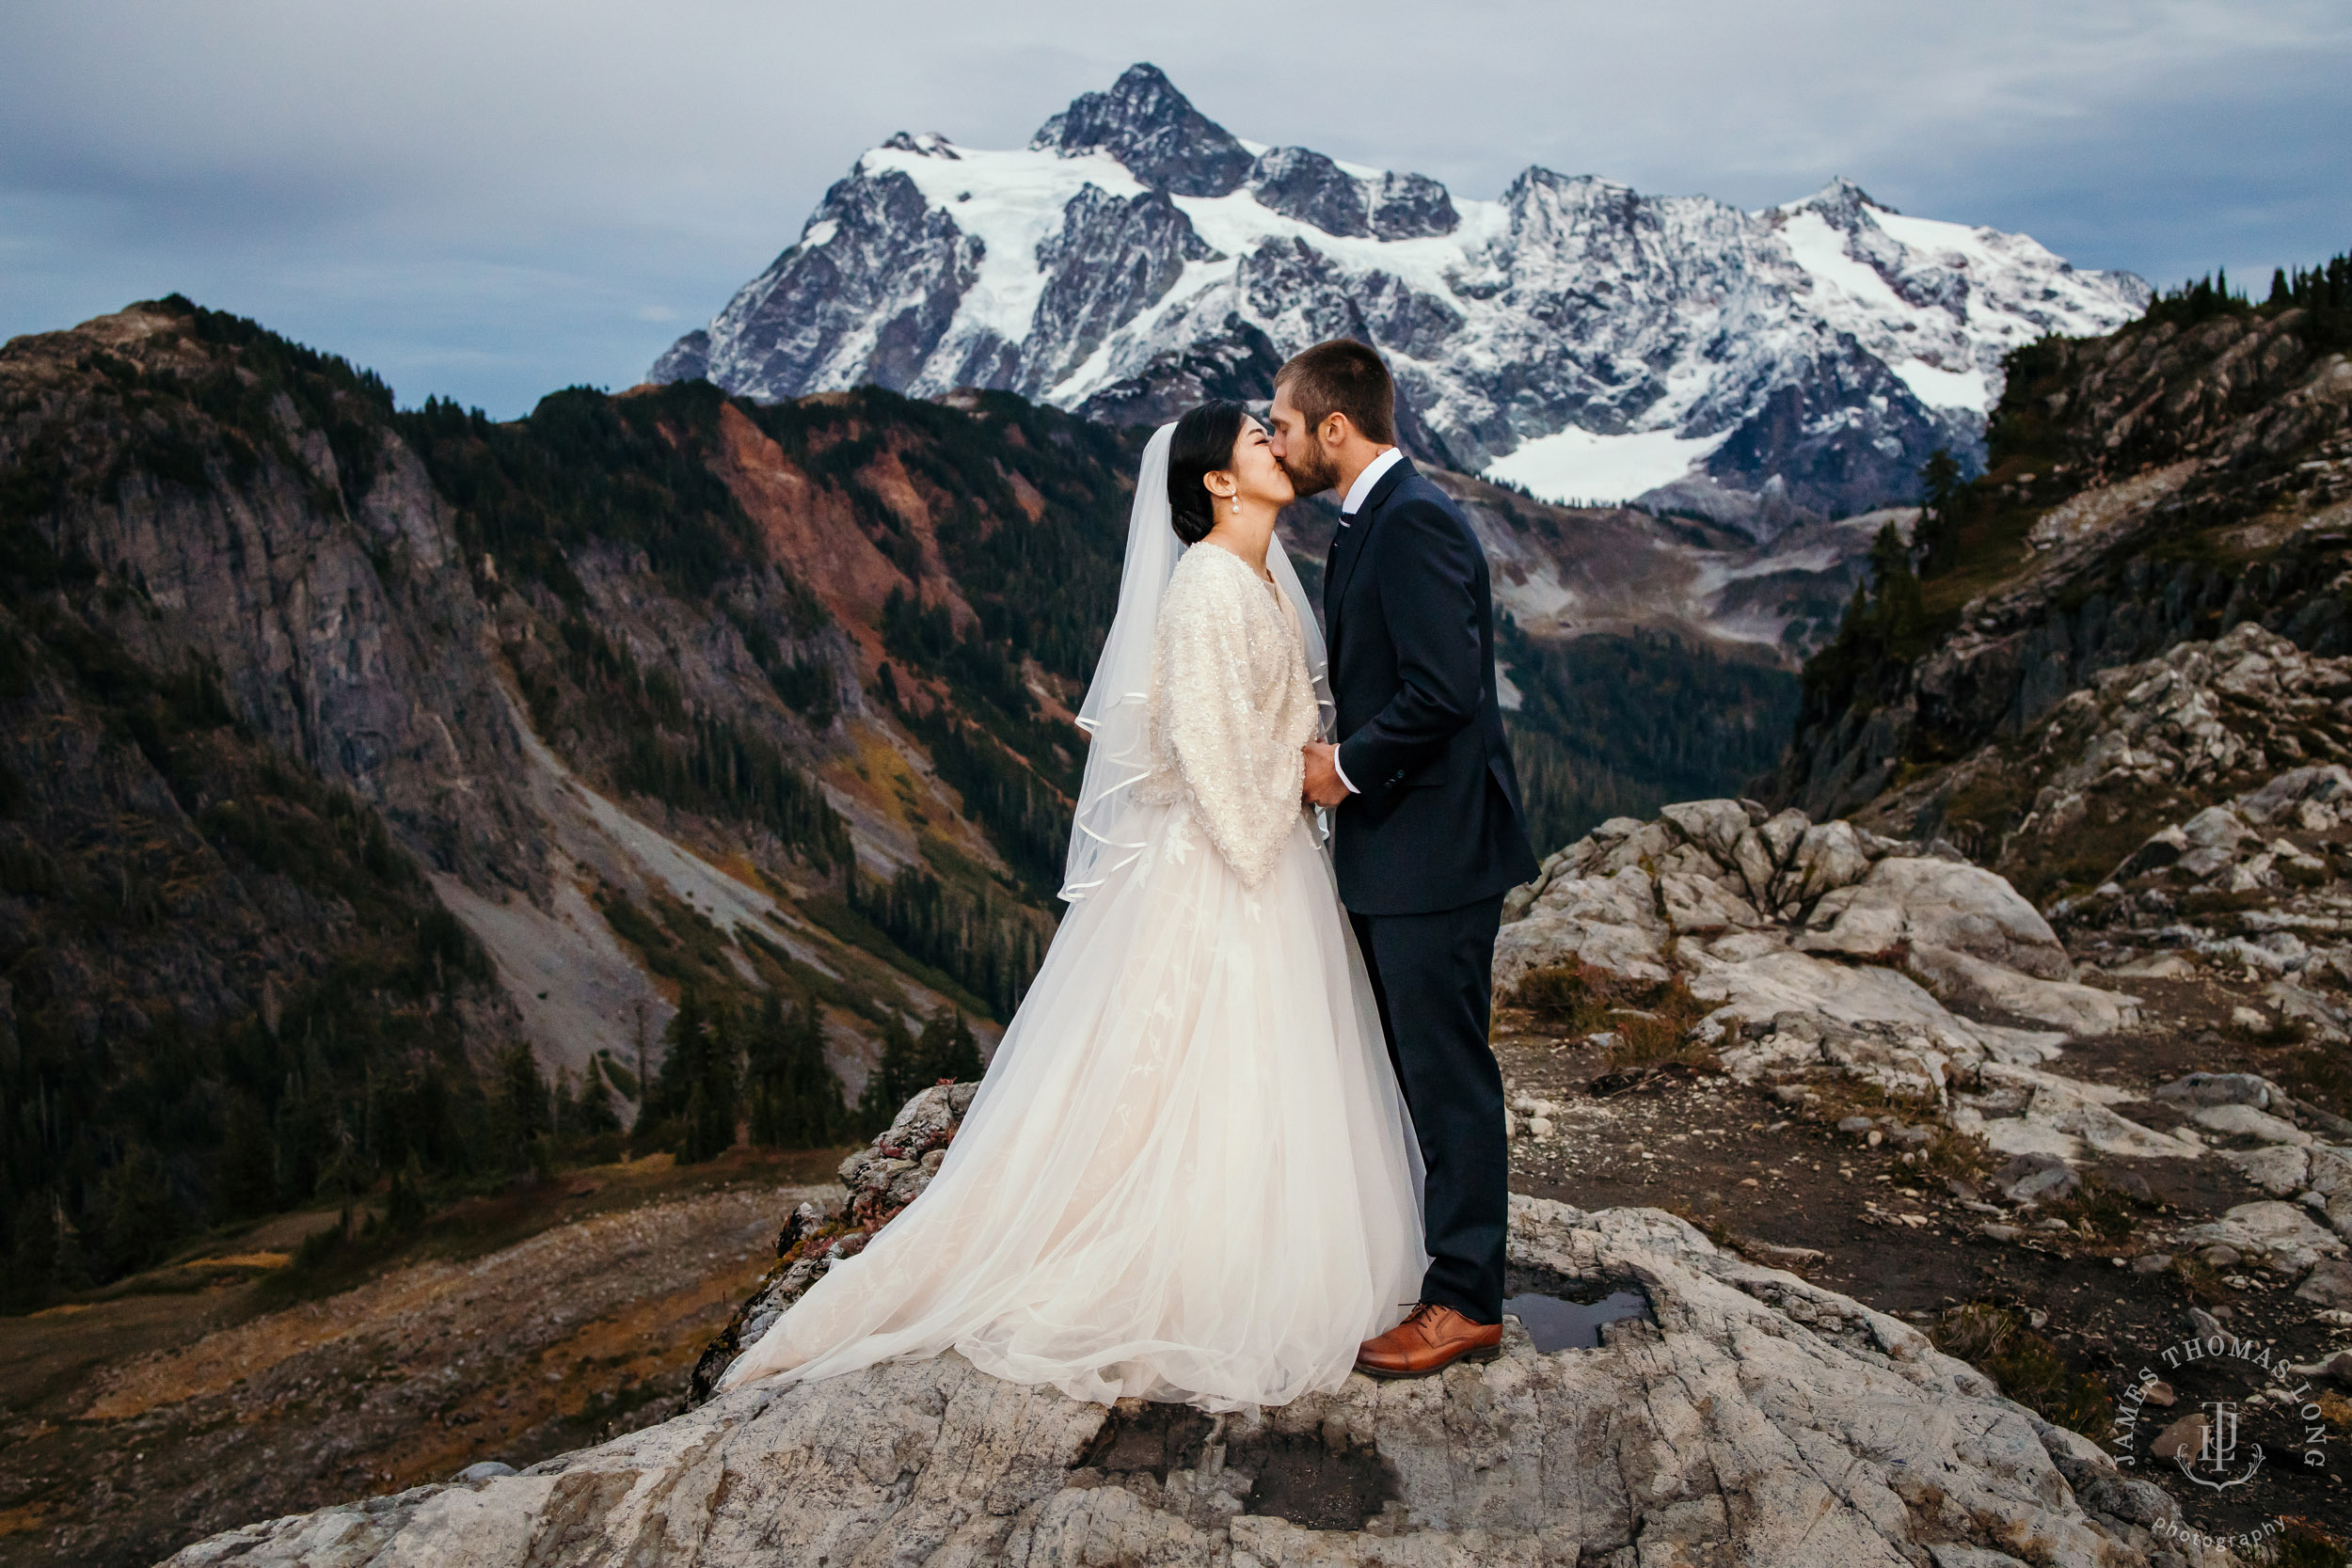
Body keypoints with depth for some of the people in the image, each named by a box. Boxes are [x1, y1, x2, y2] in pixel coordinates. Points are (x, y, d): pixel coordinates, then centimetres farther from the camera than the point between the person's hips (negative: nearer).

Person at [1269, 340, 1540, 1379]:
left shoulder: (1415, 522, -17)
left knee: (1447, 1073, -1)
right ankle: (1424, 1251, 31)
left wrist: (1348, 767, -13)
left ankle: (1466, 1302, 10)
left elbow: (1444, 689, -25)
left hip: (1433, 851, -10)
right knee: (1415, 1067, 18)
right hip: (1392, 847, 10)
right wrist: (1339, 761, 8)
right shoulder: (1369, 523, 15)